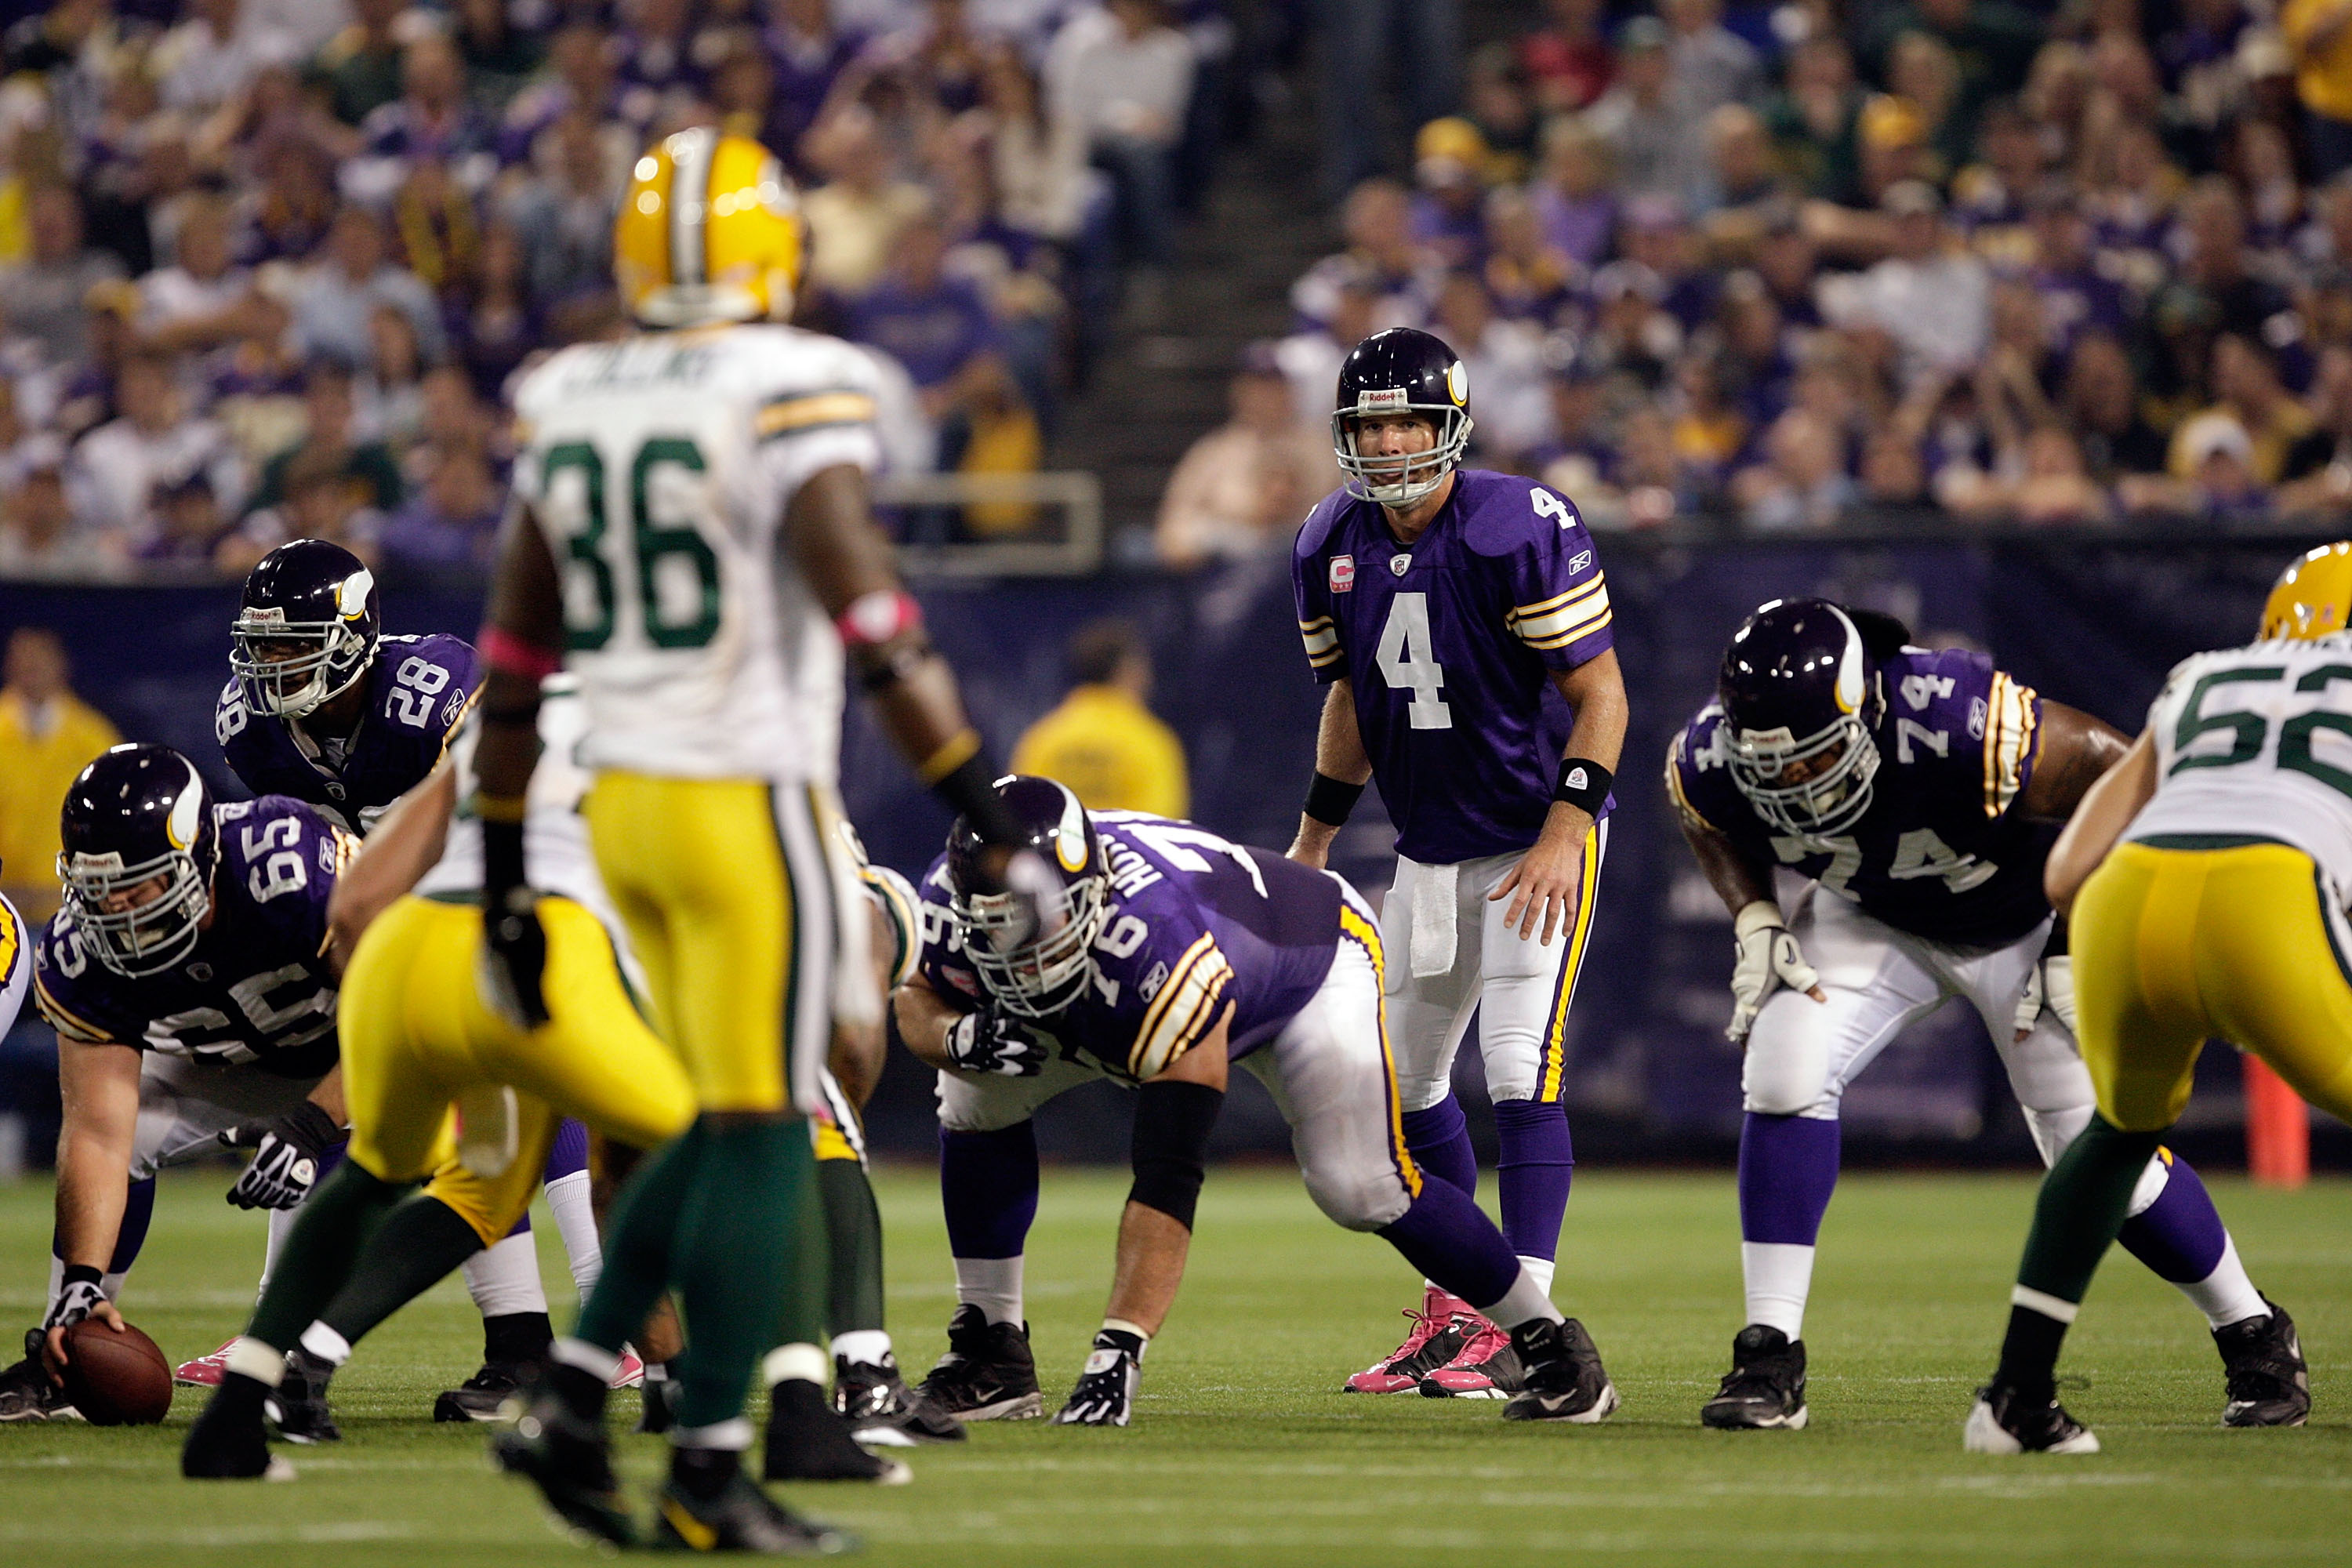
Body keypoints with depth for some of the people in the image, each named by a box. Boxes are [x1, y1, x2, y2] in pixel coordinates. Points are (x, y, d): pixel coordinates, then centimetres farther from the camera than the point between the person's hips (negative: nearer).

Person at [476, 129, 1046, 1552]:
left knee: (730, 1123, 18)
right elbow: (874, 622, -20)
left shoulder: (574, 409, 8)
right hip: (748, 804, -7)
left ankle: (574, 1397, 9)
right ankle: (710, 1471, 1)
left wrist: (504, 873, 19)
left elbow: (515, 664, 12)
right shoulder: (792, 396, -12)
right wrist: (997, 818, -18)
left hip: (623, 800, 7)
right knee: (762, 1137, 0)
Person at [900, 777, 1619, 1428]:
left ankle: (1548, 1342, -3)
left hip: (1310, 957, -6)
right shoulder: (947, 905, -32)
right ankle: (990, 1353, -1)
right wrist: (960, 1037, -33)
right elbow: (916, 1000, -7)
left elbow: (1168, 1178, -48)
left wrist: (1117, 1350, -53)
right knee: (977, 1099, -12)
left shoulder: (1161, 950, -47)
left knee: (1360, 1187, -23)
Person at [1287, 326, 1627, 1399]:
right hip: (1429, 851, 7)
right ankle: (1453, 1313, 23)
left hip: (1536, 840, -7)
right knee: (1408, 1080, 10)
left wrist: (1566, 830, -24)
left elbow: (1600, 694, -15)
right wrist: (1313, 839, 16)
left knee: (1521, 1069, -16)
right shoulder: (1333, 547, 1)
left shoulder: (1521, 530, -19)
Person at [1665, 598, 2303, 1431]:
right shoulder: (1713, 765, -28)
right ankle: (1770, 1351, -13)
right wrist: (1754, 922, -15)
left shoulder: (1966, 732, -43)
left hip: (2026, 920, -3)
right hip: (1872, 919, 3)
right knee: (1785, 1076, -22)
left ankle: (2251, 1333, 24)